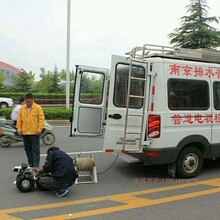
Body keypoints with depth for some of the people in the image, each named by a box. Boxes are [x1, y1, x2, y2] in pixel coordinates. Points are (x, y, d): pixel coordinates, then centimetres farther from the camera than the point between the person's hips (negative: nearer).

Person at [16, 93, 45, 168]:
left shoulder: (38, 108, -4)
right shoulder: (22, 108, 10)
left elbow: (41, 119, -7)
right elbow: (19, 119, 11)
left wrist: (39, 129, -14)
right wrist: (19, 128, 2)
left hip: (34, 132, -5)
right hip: (24, 132, 5)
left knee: (35, 149, -2)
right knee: (27, 149, 13)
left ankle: (36, 165, 0)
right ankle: (30, 163, 25)